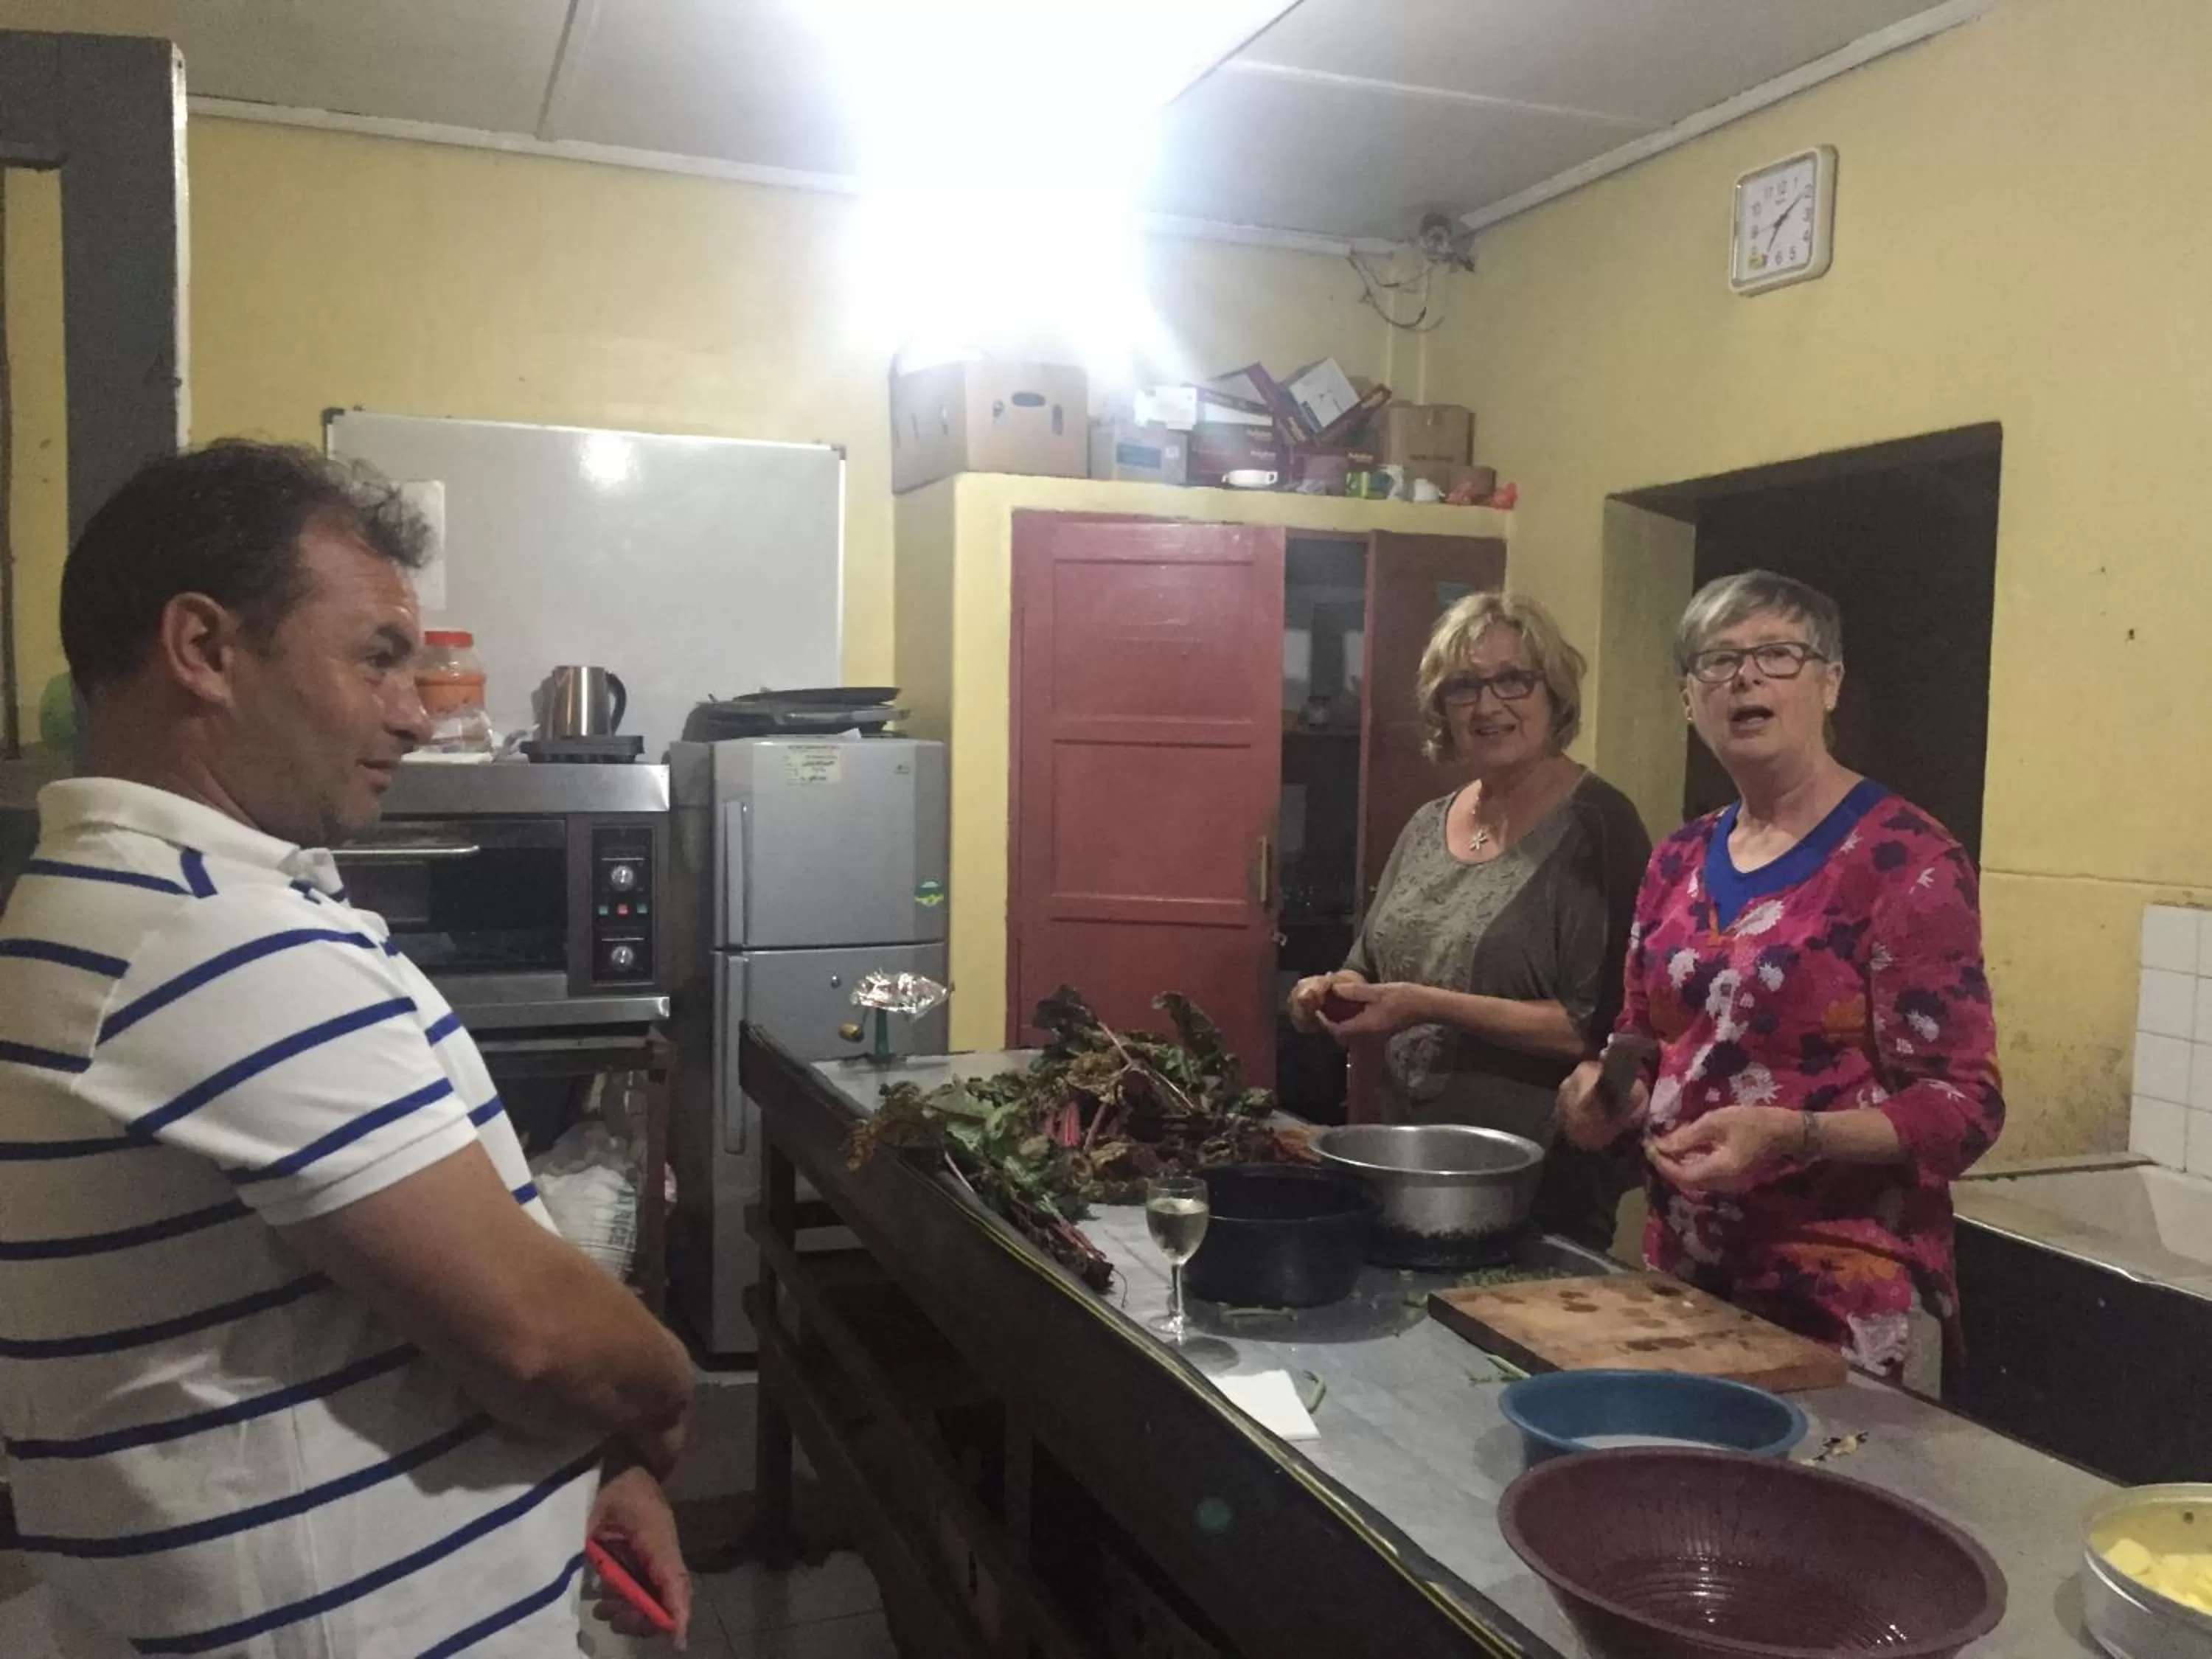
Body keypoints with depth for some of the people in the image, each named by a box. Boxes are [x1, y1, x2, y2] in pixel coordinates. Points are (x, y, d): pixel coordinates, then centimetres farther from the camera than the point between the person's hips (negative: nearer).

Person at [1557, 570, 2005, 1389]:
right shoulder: (1677, 862, 7)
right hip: (1682, 1277, 7)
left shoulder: (1906, 861, -12)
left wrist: (1790, 1135, -29)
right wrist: (1604, 1089, -3)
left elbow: (1961, 1102, -14)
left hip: (1846, 1299, -6)